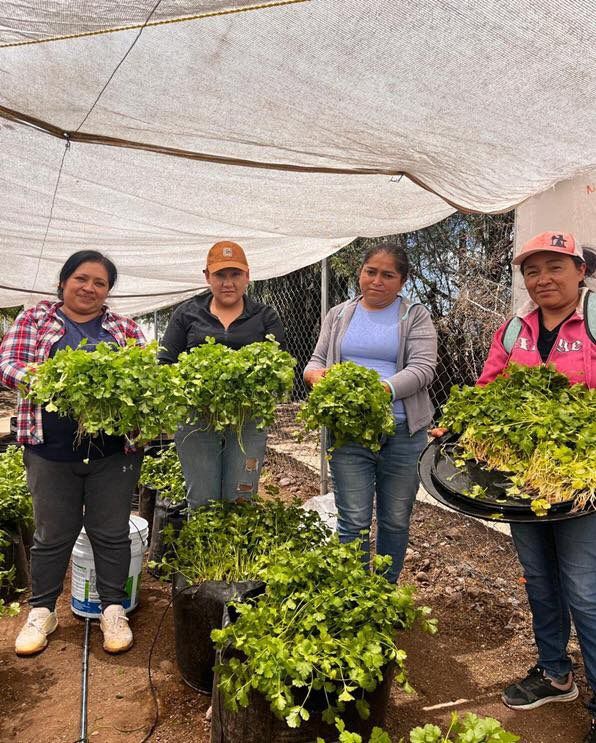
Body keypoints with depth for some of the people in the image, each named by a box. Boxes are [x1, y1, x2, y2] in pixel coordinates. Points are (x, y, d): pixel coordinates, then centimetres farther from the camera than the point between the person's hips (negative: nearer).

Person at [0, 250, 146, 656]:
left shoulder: (125, 328, 9)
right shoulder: (34, 319, 7)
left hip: (115, 451, 1)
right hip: (52, 450, 0)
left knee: (111, 532, 10)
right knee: (53, 534, 13)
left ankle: (114, 609, 26)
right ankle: (42, 611, 32)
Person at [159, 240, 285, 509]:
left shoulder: (265, 317, 11)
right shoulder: (187, 313, 12)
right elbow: (165, 363, 8)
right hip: (196, 418, 0)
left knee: (241, 501, 3)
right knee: (201, 501, 4)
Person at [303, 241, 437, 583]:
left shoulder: (416, 316, 4)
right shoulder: (339, 315, 13)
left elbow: (423, 368, -9)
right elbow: (317, 361, 12)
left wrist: (381, 390, -25)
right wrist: (316, 374, -14)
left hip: (402, 433, -1)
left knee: (396, 522, 11)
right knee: (353, 522, 2)